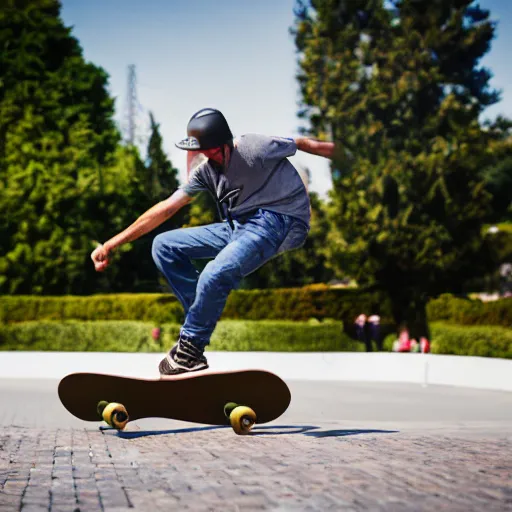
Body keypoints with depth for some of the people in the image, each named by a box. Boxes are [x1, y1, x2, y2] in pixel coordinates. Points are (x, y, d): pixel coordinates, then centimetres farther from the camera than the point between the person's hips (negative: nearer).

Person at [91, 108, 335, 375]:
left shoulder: (255, 148, -15)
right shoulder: (206, 170, 5)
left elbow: (302, 143, -2)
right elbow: (166, 209, 5)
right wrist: (111, 244, 3)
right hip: (238, 226, 8)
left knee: (214, 275, -30)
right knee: (164, 245, 1)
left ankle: (189, 350, -8)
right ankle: (204, 316, -4)